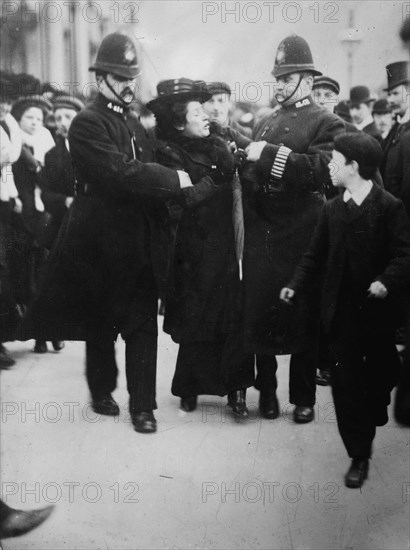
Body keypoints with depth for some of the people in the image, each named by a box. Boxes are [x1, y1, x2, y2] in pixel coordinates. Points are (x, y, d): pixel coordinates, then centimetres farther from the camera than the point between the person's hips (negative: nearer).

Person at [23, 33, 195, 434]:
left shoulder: (132, 121, 15)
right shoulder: (88, 123, -12)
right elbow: (121, 172, -23)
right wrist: (174, 180, -18)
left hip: (140, 242, 6)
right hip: (104, 241, -6)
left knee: (143, 324, 4)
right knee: (102, 324, 11)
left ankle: (142, 404, 10)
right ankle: (102, 392, 29)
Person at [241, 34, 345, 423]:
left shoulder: (326, 124, -1)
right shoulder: (266, 124, 17)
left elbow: (322, 171, -18)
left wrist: (269, 155, -21)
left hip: (300, 237, -4)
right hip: (261, 236, 5)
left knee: (302, 317, 4)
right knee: (259, 314, 5)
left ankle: (303, 397, 17)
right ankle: (266, 389, 22)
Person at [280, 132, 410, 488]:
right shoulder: (332, 209, 5)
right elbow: (316, 256, 9)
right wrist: (296, 286, -2)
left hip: (377, 310, -3)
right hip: (343, 311, 3)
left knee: (379, 376, 16)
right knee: (347, 382, 0)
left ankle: (373, 417, 46)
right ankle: (359, 454, 8)